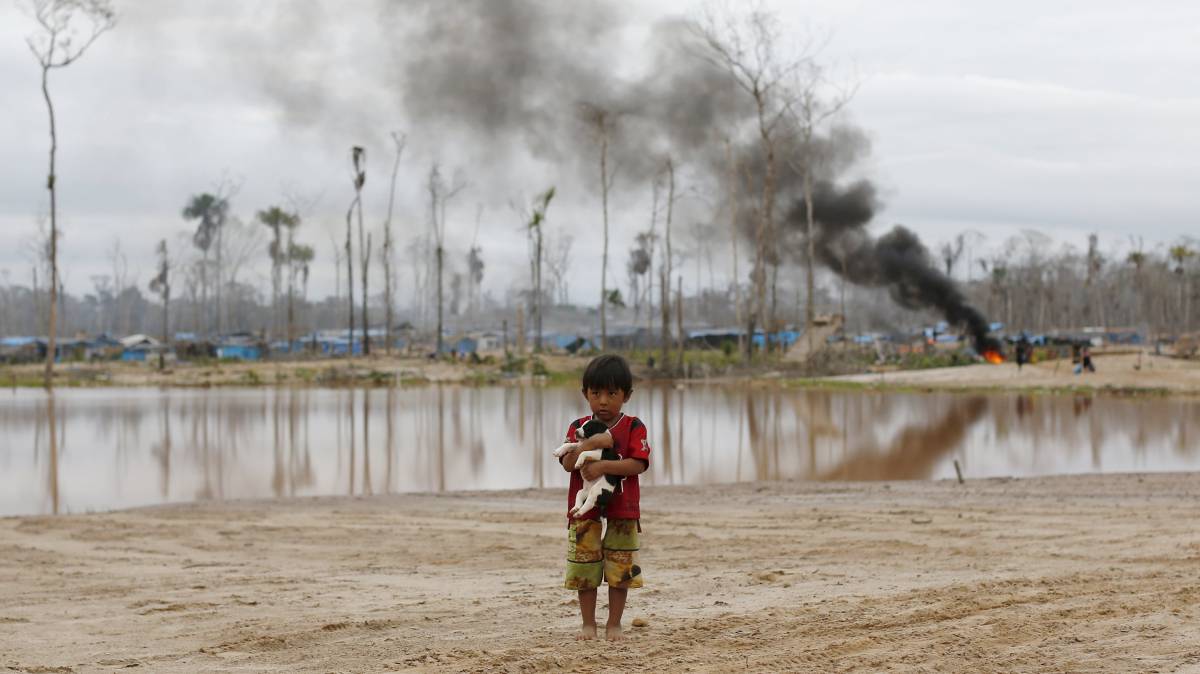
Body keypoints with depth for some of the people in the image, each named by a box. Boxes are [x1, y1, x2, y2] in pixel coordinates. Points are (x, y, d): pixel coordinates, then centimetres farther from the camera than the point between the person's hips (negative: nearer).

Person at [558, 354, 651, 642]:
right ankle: (588, 623, 16)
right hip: (584, 508, 2)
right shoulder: (578, 427, 3)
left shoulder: (633, 427, -3)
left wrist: (603, 465, -25)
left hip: (622, 510, -2)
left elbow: (638, 464, -15)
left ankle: (614, 623, 16)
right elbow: (567, 463, -9)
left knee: (620, 569, 4)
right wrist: (590, 444, -26)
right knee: (584, 569, 5)